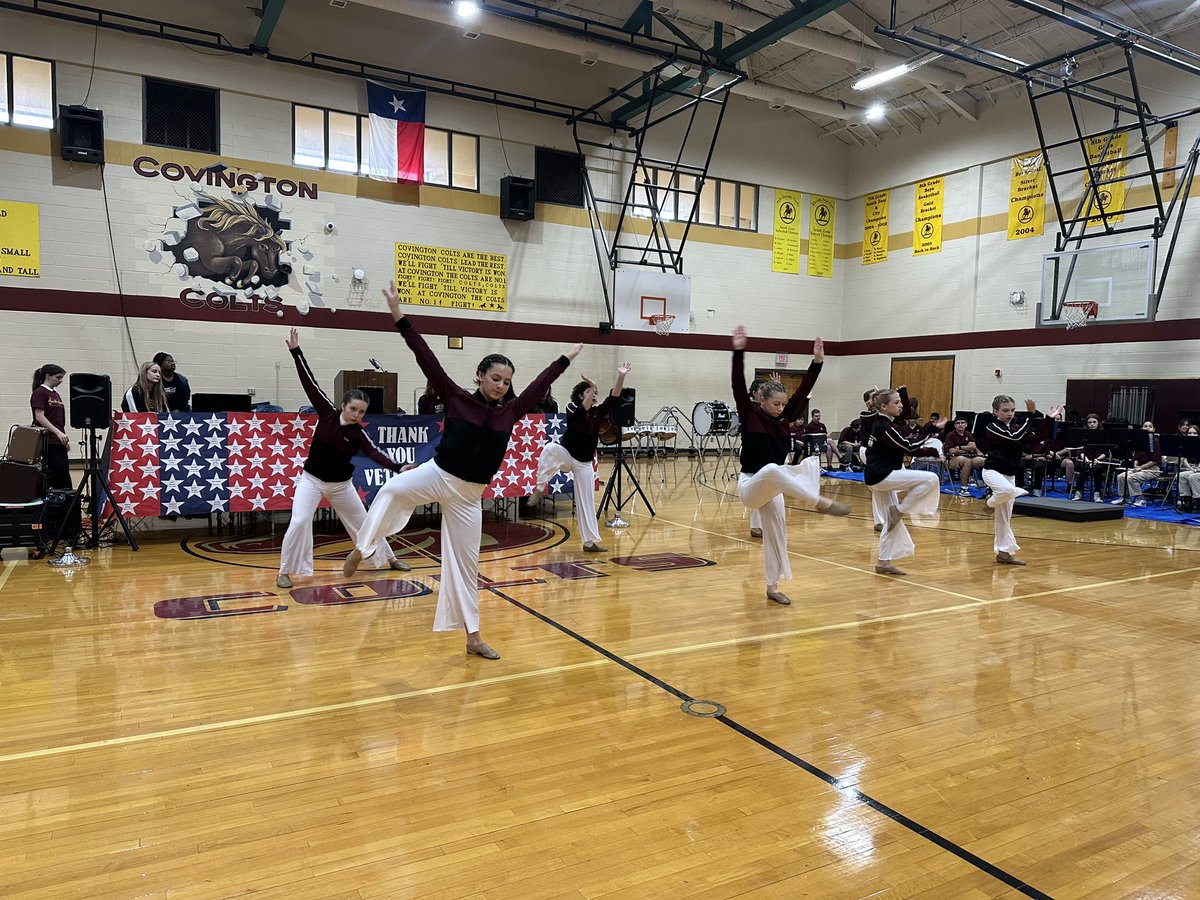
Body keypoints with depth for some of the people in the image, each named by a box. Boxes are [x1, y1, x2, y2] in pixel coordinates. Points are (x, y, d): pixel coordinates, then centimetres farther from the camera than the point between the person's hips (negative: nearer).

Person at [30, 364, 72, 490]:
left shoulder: (56, 394, 17)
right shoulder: (39, 393, -7)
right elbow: (39, 417, -16)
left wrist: (65, 439, 17)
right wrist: (58, 433, -23)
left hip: (59, 442, 8)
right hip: (48, 441, -8)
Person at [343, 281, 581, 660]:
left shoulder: (510, 411, 1)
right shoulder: (457, 398, -6)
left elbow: (541, 384, 12)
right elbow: (427, 359, -11)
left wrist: (568, 357, 20)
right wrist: (399, 317, -15)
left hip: (467, 495, 3)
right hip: (436, 476, -3)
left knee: (465, 564, 8)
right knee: (391, 491, -34)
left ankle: (473, 637, 17)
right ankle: (361, 548, -17)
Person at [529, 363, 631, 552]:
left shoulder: (598, 412, 4)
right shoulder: (572, 409, -7)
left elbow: (613, 398, -8)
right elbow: (581, 412, -31)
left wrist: (621, 377, -21)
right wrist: (592, 388, -36)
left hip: (584, 463, 4)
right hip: (565, 454, -4)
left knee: (586, 501, 5)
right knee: (550, 449, -39)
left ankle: (590, 541, 14)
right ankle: (540, 488, -28)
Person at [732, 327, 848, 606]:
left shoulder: (783, 418, 5)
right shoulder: (750, 415, -9)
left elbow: (804, 390, 0)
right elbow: (738, 385, -21)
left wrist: (817, 361, -7)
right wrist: (739, 351, -30)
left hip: (771, 488, 6)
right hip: (750, 486, -6)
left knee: (776, 533, 5)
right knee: (773, 470, -38)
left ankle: (772, 587, 17)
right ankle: (821, 502, -41)